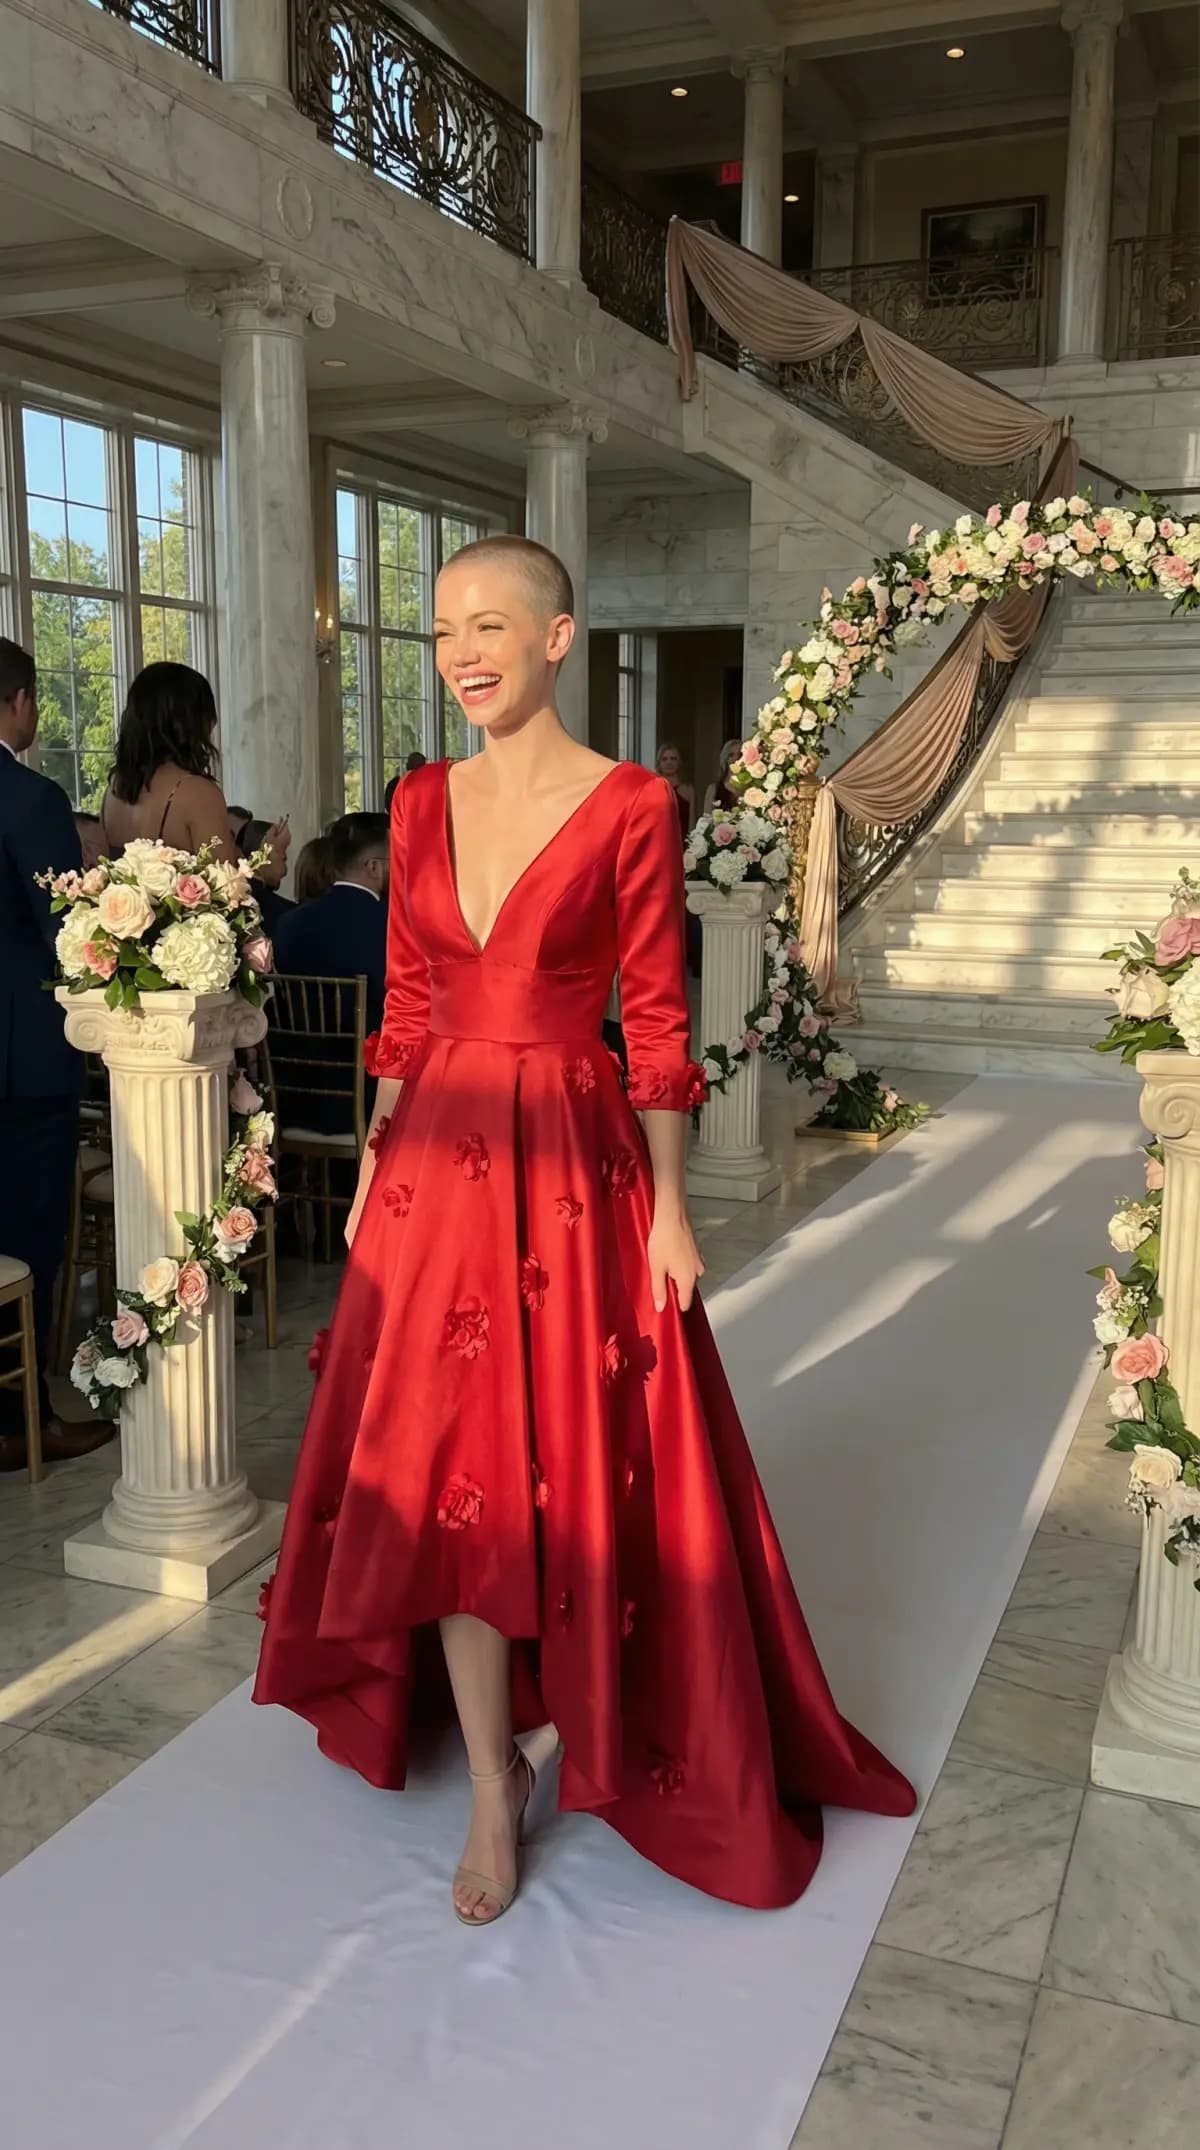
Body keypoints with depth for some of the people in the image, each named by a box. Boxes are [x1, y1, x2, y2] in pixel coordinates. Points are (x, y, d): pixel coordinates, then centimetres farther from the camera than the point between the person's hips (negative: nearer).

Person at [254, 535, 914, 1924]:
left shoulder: (631, 808, -6)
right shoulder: (422, 804, 7)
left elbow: (657, 1026, -6)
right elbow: (406, 1007, 10)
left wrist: (670, 1210, -8)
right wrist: (375, 1167, 9)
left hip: (573, 1166, -4)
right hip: (437, 1168, 4)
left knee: (581, 1473, 7)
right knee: (450, 1473, 6)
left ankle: (592, 1725, 36)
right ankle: (496, 1788, 22)